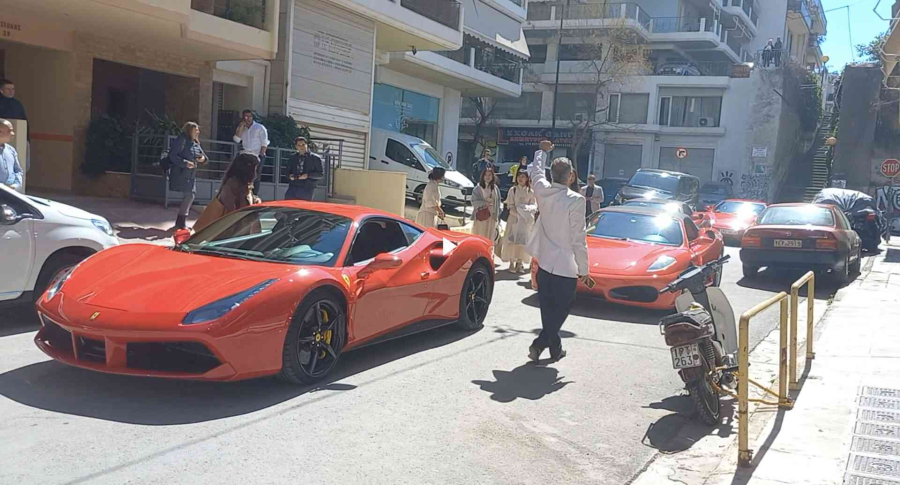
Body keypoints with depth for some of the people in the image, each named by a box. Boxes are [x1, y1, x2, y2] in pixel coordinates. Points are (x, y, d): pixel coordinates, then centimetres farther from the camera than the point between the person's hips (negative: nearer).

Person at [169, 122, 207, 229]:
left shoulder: (195, 143, 14)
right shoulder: (182, 140, -11)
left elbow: (202, 156, 20)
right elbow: (172, 155, -17)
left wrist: (203, 158, -5)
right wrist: (185, 163, -25)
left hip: (191, 175, 9)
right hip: (181, 174, -9)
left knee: (190, 196, 10)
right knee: (188, 195, -12)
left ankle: (181, 221, 21)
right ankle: (181, 222, -2)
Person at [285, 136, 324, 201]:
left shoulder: (315, 158, 4)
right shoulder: (292, 158, 17)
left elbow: (321, 174, 0)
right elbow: (288, 171, 26)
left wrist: (308, 175, -14)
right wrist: (290, 176, 2)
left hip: (307, 189, -4)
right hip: (293, 187, 4)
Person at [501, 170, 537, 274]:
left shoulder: (531, 192, 5)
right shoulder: (512, 190, 3)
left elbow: (534, 206, 3)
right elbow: (510, 205, -2)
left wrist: (527, 208, -16)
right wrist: (517, 212, -17)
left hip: (526, 220, 1)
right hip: (514, 218, -1)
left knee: (523, 241, 0)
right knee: (512, 240, -7)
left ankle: (520, 263, 10)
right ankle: (512, 263, -1)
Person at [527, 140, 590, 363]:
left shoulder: (543, 191, -4)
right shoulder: (575, 201, -19)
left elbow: (535, 171, 21)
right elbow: (579, 240, -17)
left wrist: (542, 151, 38)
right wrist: (584, 270, -8)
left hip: (544, 262, 6)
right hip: (565, 266, -6)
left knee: (548, 309, 16)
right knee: (560, 309, 7)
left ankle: (555, 348, 25)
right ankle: (541, 343, -3)